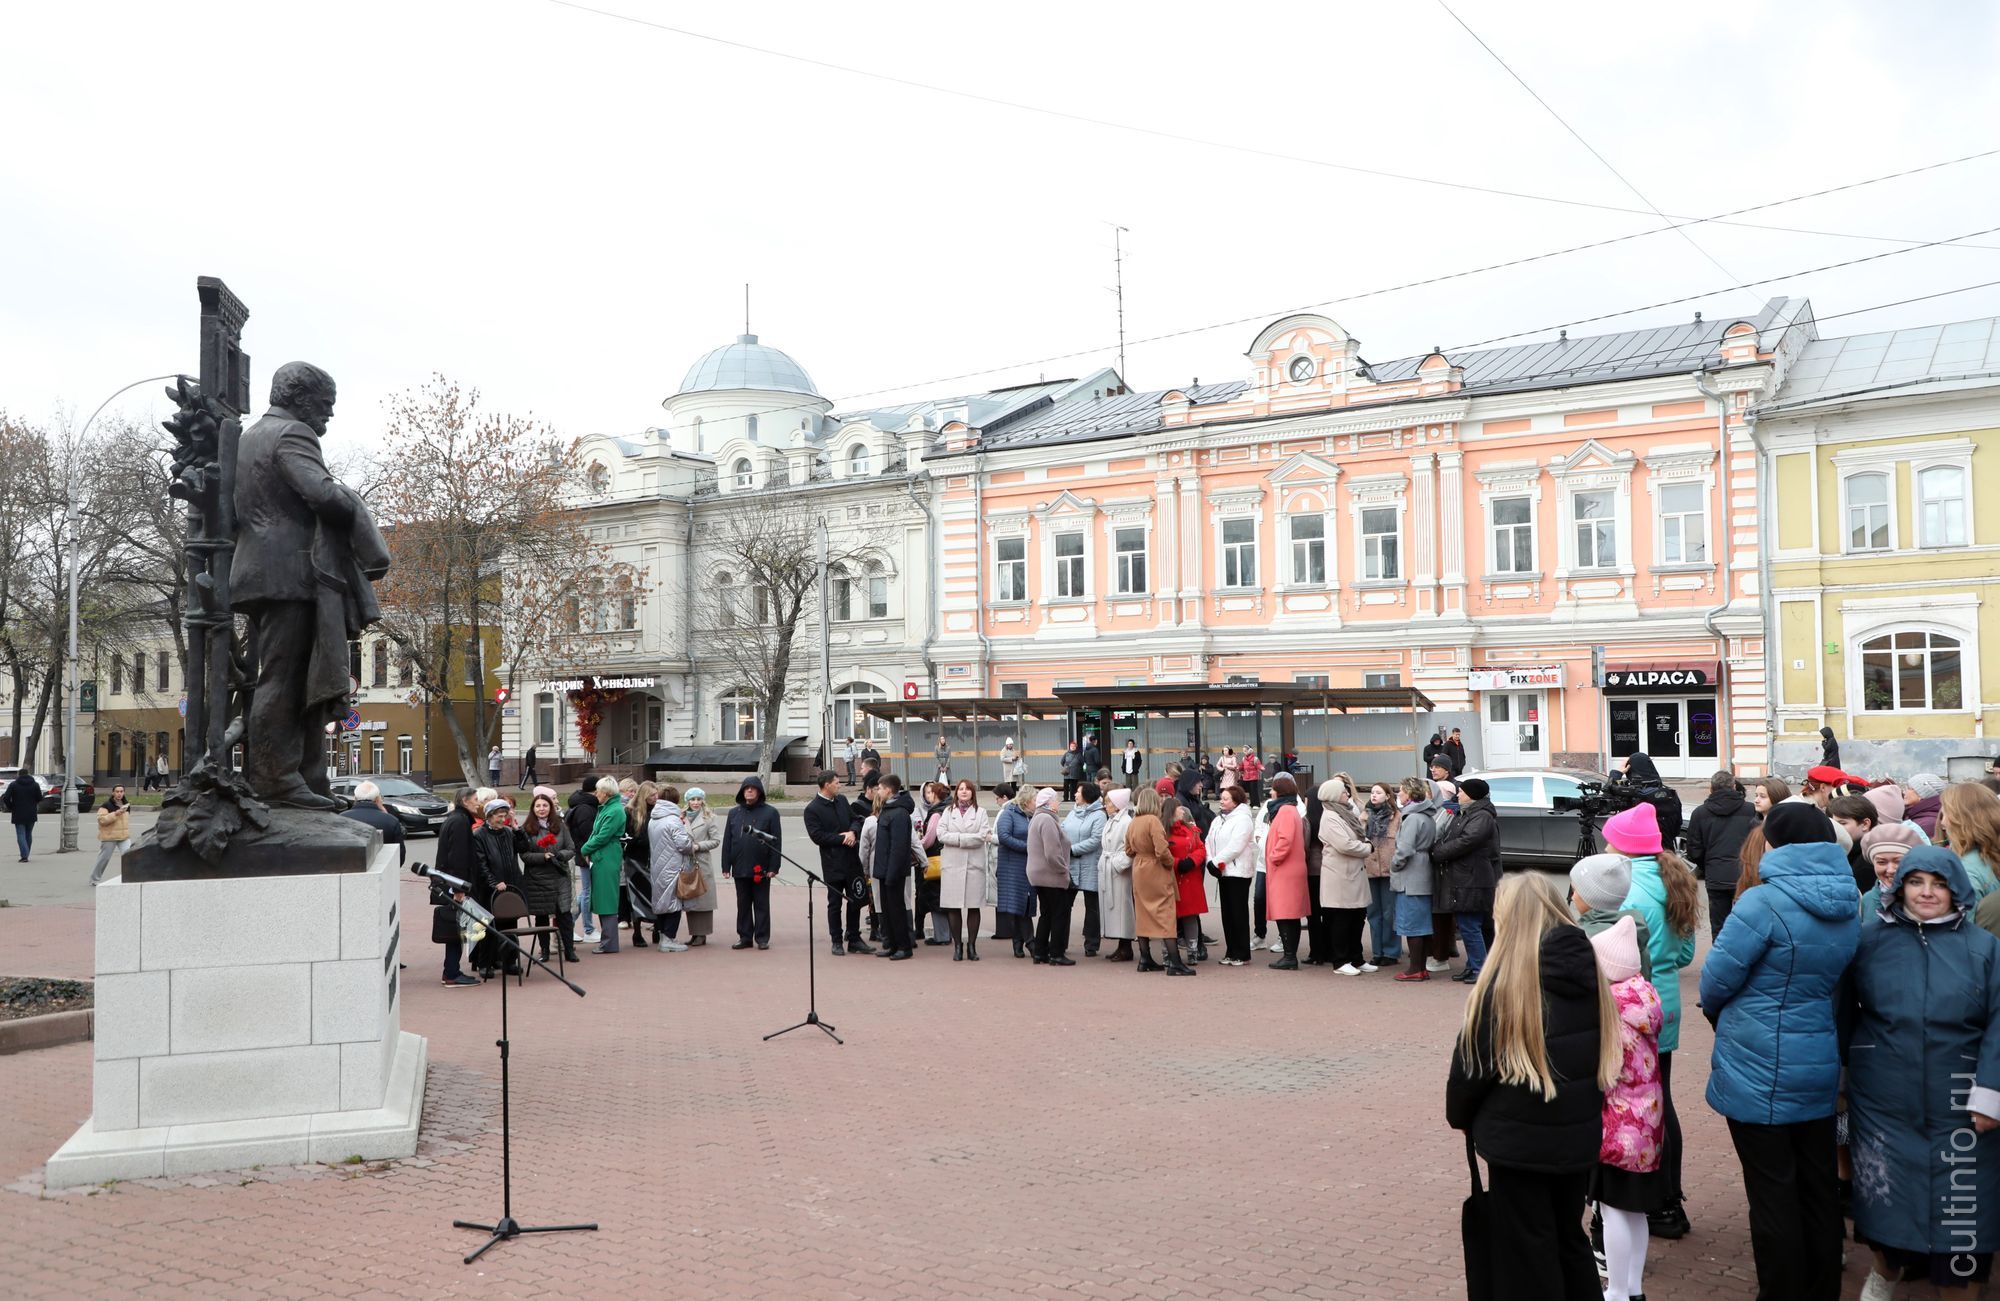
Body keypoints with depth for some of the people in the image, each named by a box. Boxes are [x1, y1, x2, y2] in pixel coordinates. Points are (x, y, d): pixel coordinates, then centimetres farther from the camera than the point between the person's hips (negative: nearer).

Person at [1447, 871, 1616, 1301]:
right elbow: (1606, 1053, 9)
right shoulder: (1588, 970, -1)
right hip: (1579, 1134, 6)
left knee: (1526, 1253, 9)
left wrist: (1459, 1115, 6)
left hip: (1520, 1140, -6)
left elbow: (1473, 1057, -11)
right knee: (1569, 1238, 22)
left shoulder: (1506, 980, -18)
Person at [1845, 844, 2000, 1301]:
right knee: (1884, 1192, 13)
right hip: (1882, 1100, 1)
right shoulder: (1870, 937, -1)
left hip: (1957, 1108, -1)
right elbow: (1844, 1011, 6)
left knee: (1960, 1203, 2)